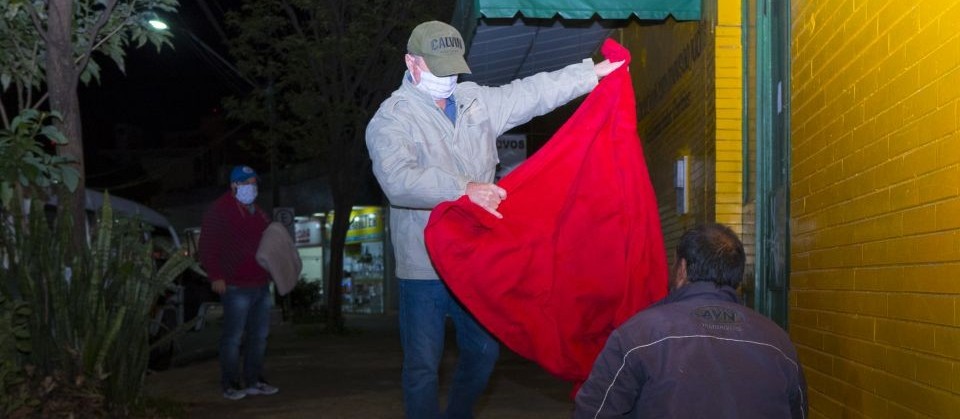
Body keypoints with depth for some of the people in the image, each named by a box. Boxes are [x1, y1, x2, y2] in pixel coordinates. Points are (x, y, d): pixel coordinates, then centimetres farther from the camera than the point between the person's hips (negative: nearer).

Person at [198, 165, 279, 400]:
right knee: (233, 337, -3)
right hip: (236, 286, -8)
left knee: (259, 336, 10)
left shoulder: (258, 213, 19)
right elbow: (208, 247, -11)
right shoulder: (220, 211, -5)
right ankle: (230, 385, 5)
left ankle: (254, 381, 19)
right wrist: (215, 276, -16)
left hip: (261, 284, 8)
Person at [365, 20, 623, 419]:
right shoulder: (391, 119, -11)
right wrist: (464, 190, -33)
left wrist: (594, 72, 12)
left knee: (484, 350, 18)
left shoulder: (476, 100, 7)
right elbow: (399, 181, -27)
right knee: (423, 365, 2)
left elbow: (532, 93, 12)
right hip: (424, 266, -6)